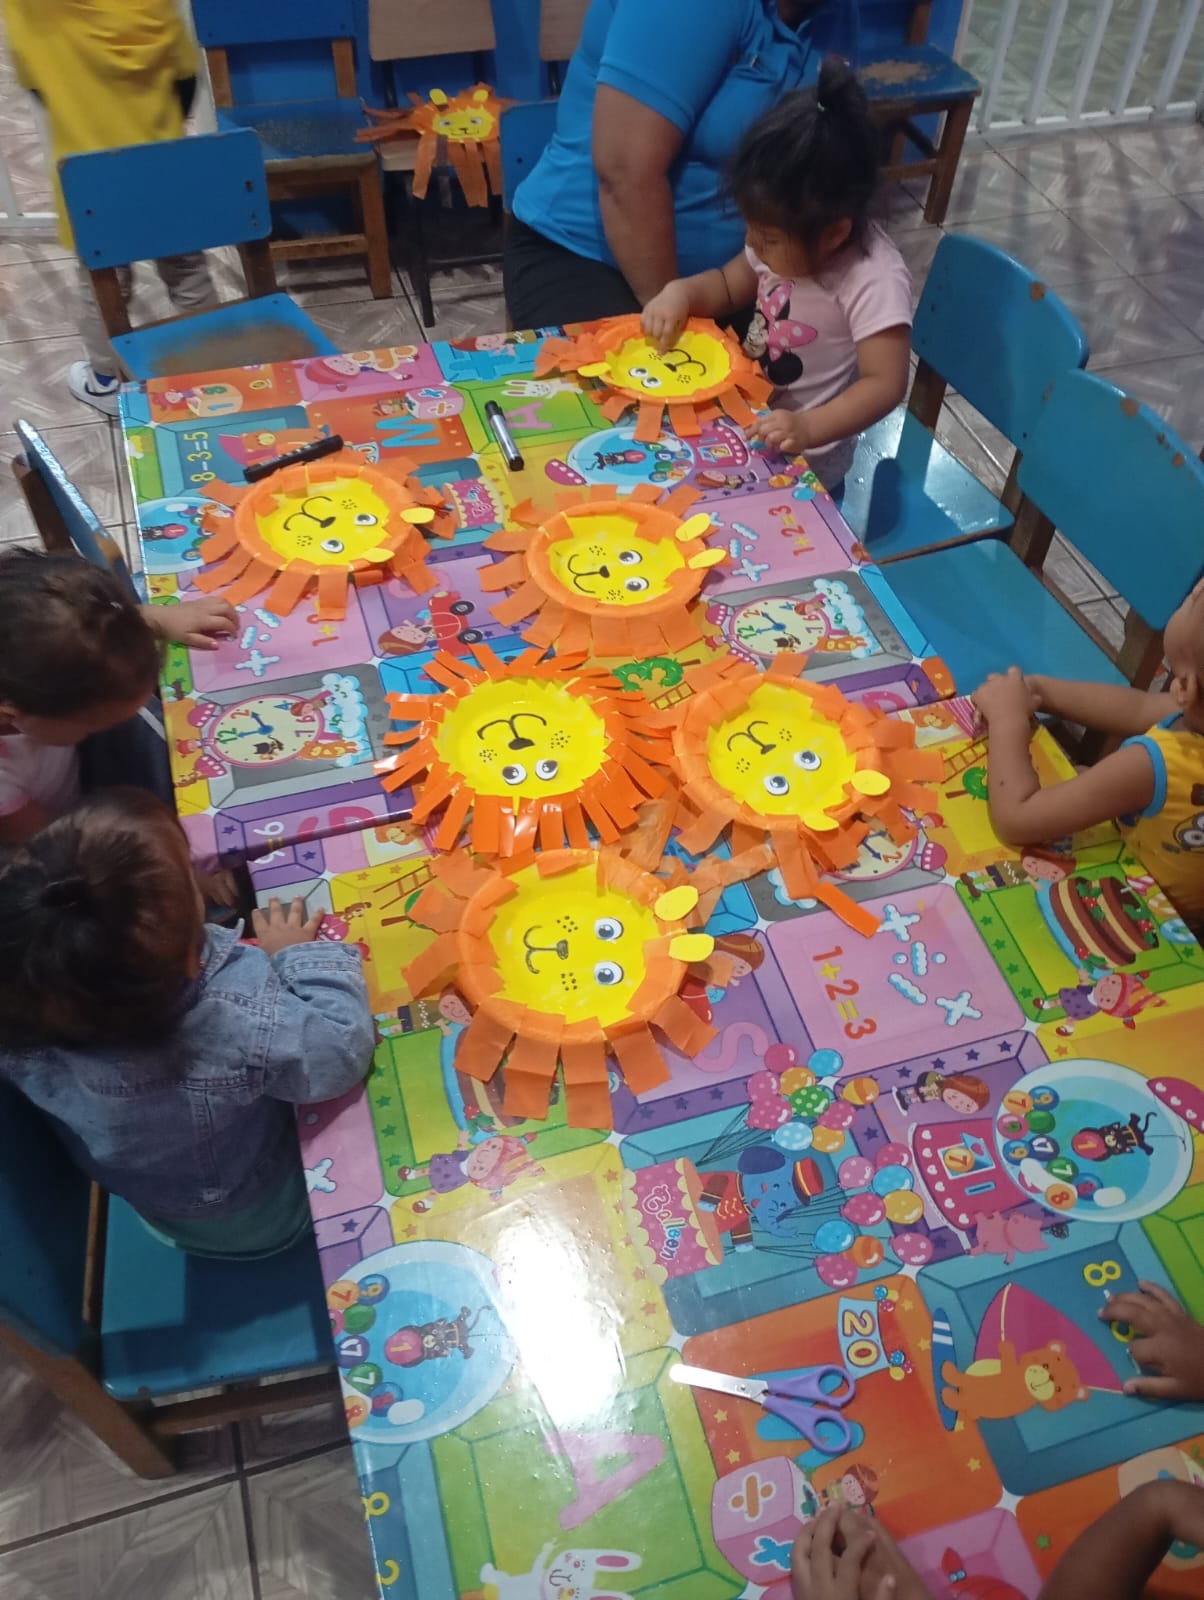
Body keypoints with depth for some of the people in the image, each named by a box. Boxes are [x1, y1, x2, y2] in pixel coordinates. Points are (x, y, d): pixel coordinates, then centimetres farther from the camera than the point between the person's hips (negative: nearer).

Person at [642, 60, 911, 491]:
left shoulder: (875, 281, -26)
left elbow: (885, 384, -28)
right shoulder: (790, 245, -5)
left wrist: (810, 430, -43)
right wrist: (681, 292, -9)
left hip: (800, 456, -7)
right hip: (748, 415, 7)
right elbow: (731, 284, 12)